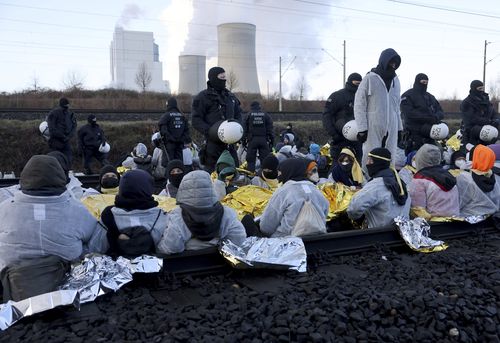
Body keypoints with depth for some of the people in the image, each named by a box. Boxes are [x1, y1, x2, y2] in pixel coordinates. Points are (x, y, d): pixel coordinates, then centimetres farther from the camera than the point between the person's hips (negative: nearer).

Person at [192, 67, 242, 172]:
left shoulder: (231, 97, 18)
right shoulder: (203, 97, -1)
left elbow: (238, 115, 24)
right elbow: (196, 121, -5)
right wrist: (209, 131, -21)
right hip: (213, 143, -6)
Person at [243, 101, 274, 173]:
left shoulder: (249, 115, 5)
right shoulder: (266, 115, 8)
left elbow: (245, 129, 4)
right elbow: (270, 130, 5)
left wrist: (244, 140, 8)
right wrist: (272, 140, 8)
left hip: (252, 140, -1)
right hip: (264, 139, 1)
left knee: (251, 159, 4)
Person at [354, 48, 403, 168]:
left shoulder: (395, 80, 15)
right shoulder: (370, 79, -4)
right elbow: (359, 104, -6)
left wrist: (399, 127, 16)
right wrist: (362, 128, -11)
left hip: (391, 129, 6)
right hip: (373, 128, -6)